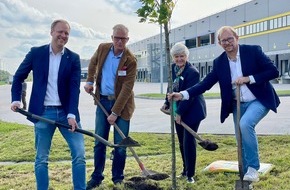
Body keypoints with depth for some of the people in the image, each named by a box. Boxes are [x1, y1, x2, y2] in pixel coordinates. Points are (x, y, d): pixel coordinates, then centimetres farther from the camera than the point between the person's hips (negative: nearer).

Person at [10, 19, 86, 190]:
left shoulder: (73, 58, 2)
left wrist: (72, 114, -15)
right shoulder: (36, 53, 2)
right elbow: (19, 77, 11)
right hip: (43, 112, 0)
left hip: (67, 112, 1)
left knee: (79, 154, -1)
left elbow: (75, 88, -5)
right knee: (41, 158, 8)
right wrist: (16, 100, -2)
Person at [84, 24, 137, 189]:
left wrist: (115, 112, -21)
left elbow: (126, 89, -18)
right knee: (99, 142, 7)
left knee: (120, 144, 2)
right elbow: (93, 63, 21)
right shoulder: (103, 48, -2)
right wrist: (90, 81, 11)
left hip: (121, 104, -3)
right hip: (102, 101, 4)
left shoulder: (130, 60, -15)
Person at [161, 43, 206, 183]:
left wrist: (180, 112, -22)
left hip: (192, 111, -8)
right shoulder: (173, 68, 4)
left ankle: (190, 174, 5)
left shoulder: (192, 72, -21)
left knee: (189, 141, -6)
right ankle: (185, 170, 29)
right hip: (178, 110, 8)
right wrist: (167, 102, 8)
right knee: (182, 142, 14)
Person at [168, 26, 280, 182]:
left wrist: (248, 78, -23)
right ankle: (246, 176, 29)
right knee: (242, 141, 11)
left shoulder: (253, 51, -10)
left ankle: (253, 168, -15)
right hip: (238, 105, 5)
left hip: (259, 100, -5)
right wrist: (182, 94, -17)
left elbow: (273, 71, -13)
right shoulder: (219, 62, -1)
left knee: (245, 124, -31)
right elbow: (205, 83, -5)